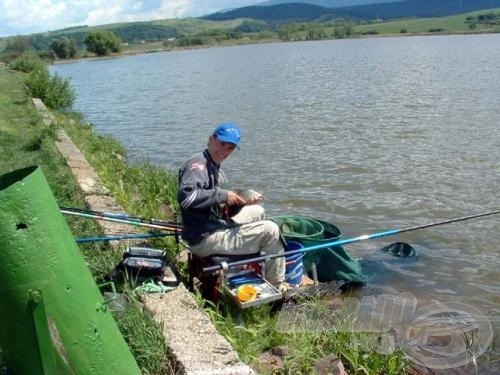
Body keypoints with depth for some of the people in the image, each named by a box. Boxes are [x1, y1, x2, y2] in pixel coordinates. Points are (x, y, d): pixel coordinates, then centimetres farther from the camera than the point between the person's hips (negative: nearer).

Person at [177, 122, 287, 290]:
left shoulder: (216, 169, 12)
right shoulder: (198, 165, -17)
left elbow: (223, 211, 12)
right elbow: (185, 196, -36)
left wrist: (243, 202, -7)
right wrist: (222, 194, -26)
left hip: (217, 225, 10)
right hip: (205, 239, -10)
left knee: (258, 211, 25)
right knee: (270, 230, -8)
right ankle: (277, 287, 9)